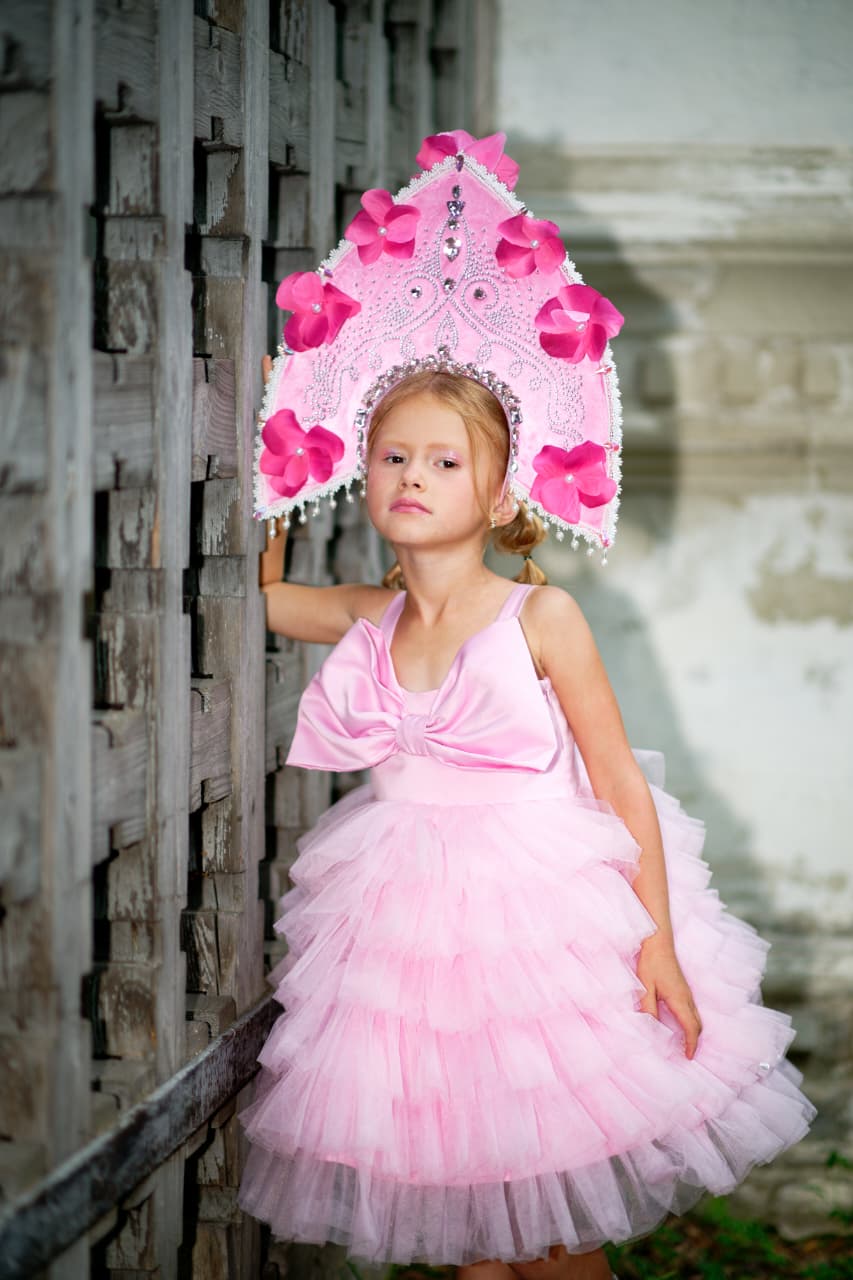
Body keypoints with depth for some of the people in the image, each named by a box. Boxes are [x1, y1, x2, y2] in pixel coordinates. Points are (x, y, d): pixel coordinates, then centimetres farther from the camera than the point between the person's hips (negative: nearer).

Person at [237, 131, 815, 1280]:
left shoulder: (542, 617, -9)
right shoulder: (368, 621, 4)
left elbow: (622, 782, -7)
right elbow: (262, 593, 22)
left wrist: (659, 940, -12)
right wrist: (272, 442, 14)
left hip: (541, 914, -4)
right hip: (412, 920, 4)